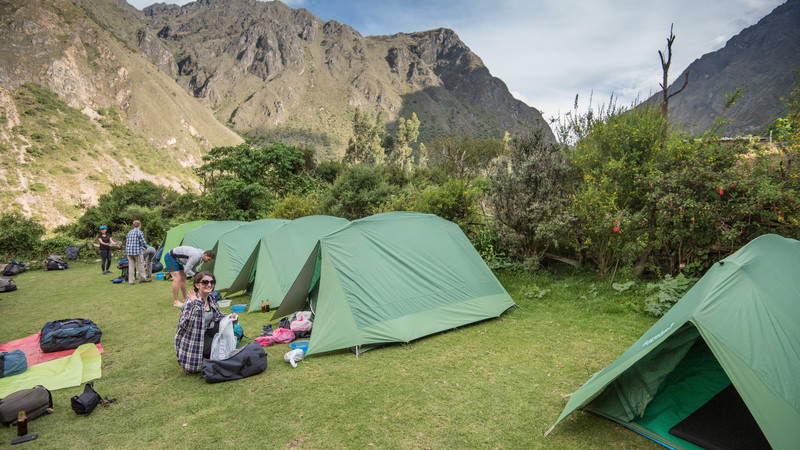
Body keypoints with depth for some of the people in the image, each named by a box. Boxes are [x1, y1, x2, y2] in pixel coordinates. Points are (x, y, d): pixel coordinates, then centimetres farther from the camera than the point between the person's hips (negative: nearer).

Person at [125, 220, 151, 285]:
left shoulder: (129, 232, 15)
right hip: (137, 251, -6)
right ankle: (142, 278, 11)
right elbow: (143, 242, -10)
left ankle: (130, 280, 7)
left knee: (130, 266, 7)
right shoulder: (140, 232, -7)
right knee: (140, 265, 5)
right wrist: (146, 246, 10)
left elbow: (127, 243, 18)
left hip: (129, 252, 6)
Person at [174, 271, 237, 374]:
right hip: (192, 339, -8)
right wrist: (194, 305, -46)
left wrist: (229, 317, -7)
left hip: (205, 332, 8)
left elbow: (217, 316, 12)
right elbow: (184, 325, -37)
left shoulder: (211, 298, -2)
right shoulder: (191, 301, -26)